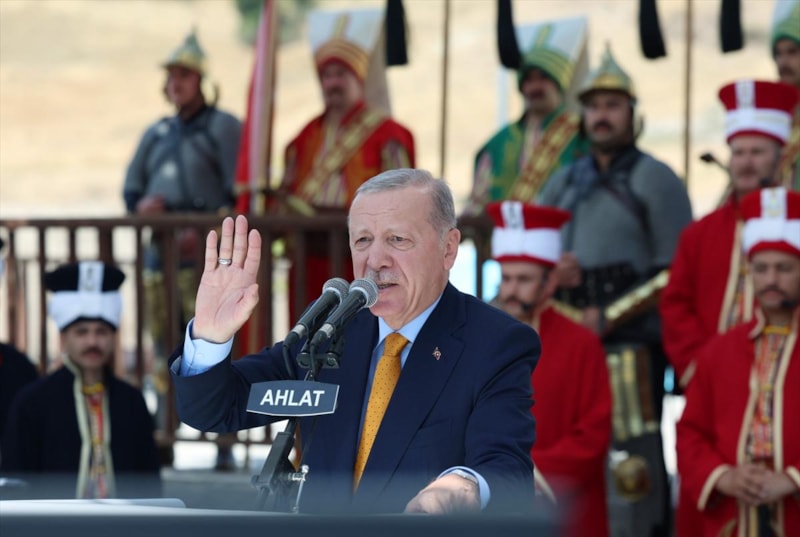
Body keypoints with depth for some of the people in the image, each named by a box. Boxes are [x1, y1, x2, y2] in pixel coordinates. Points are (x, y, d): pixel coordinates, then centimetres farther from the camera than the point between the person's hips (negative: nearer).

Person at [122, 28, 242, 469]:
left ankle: (224, 446, -11)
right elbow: (131, 189, 20)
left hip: (206, 254, -6)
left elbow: (240, 195, -7)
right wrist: (142, 206, -3)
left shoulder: (223, 128, 0)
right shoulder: (157, 134, 19)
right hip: (160, 250, 6)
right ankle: (162, 443, 11)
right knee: (164, 350, 7)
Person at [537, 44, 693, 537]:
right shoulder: (566, 182, 18)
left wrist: (609, 317, -13)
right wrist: (549, 272, -5)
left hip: (631, 342, -6)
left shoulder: (655, 179, -1)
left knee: (636, 455, -11)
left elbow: (676, 274, -7)